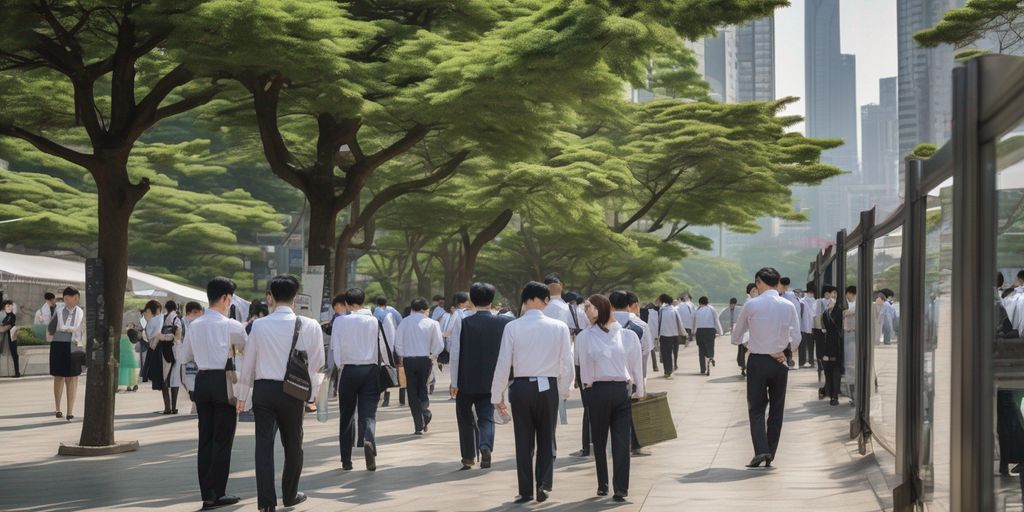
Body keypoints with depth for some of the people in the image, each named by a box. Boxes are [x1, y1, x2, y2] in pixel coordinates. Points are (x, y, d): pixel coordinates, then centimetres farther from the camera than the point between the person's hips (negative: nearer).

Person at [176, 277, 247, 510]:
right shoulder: (231, 325, -10)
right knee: (222, 440, 2)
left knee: (205, 438, 9)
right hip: (223, 382, -5)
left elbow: (185, 356, 16)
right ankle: (218, 494, 4)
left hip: (202, 381, 5)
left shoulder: (194, 325, 7)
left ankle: (207, 494, 10)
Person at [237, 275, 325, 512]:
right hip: (293, 393, 0)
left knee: (264, 444, 2)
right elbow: (317, 364, 2)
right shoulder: (309, 326, -6)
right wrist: (310, 393, 17)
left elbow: (249, 362, 3)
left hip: (263, 389, 0)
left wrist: (243, 395, 14)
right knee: (293, 444, 16)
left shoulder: (259, 325, -5)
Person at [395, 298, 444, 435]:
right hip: (425, 359, 0)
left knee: (412, 392, 6)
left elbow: (398, 343, -2)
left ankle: (419, 425, 0)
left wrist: (401, 357, 13)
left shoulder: (404, 323, 0)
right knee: (423, 388, 16)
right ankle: (425, 411, -12)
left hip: (408, 360, 0)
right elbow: (439, 345, -4)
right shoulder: (432, 323, -2)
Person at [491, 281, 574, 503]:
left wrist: (498, 395, 3)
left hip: (521, 387, 0)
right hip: (548, 387, 0)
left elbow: (503, 364, -5)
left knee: (523, 441, 11)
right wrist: (564, 391, 14)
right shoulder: (559, 327, -5)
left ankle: (525, 490, 14)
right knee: (546, 439, 15)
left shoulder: (512, 327, -7)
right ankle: (543, 483, 2)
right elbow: (567, 364, 0)